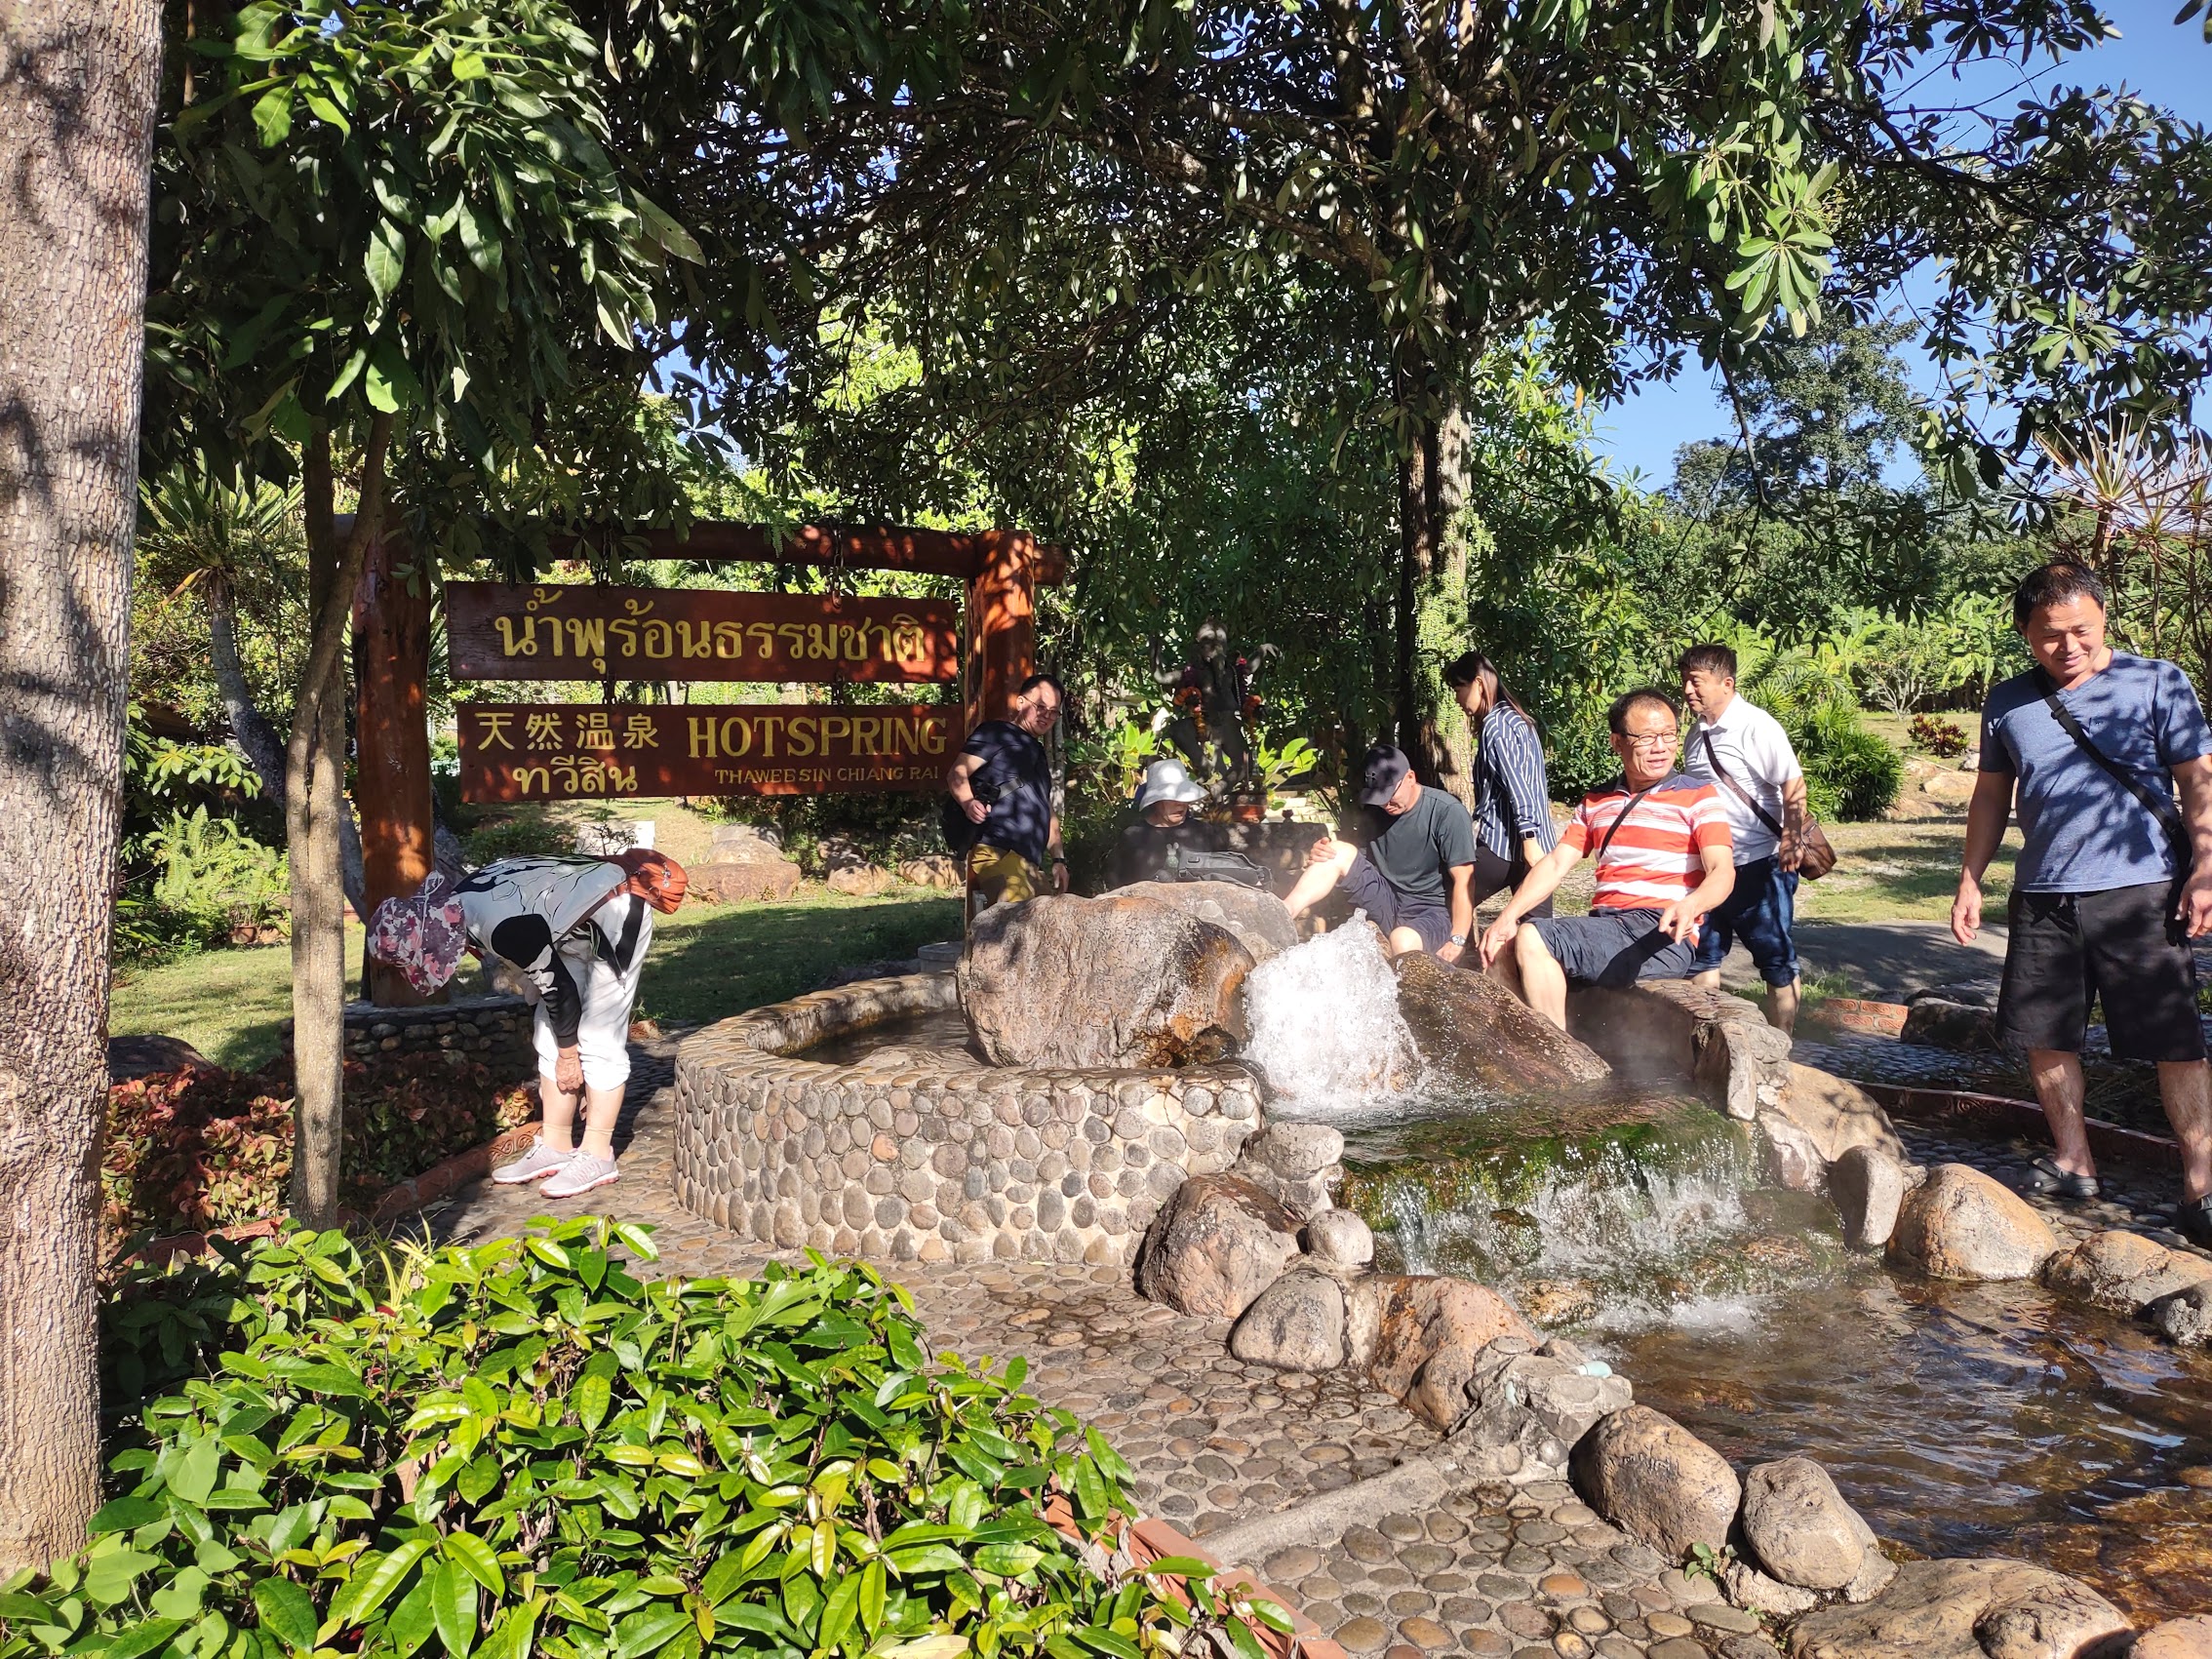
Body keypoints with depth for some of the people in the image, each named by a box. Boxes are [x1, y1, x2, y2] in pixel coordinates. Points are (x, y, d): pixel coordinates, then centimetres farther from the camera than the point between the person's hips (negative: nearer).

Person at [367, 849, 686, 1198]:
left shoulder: (505, 930, -34)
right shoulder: (456, 902, -6)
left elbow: (559, 989, -21)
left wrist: (568, 1055, -6)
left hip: (617, 923, -10)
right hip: (579, 931, 10)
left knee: (599, 1041, -9)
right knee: (550, 1035, 8)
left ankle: (597, 1157, -2)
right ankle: (555, 1147, 14)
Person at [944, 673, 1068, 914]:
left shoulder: (1039, 756, 31)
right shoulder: (996, 733, 6)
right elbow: (957, 773, -5)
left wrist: (1058, 859, 24)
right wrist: (968, 802, -26)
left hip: (1031, 862, 9)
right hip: (998, 851, -9)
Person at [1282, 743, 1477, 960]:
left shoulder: (1447, 812, -14)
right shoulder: (1374, 811, 3)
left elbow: (1464, 880, -16)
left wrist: (1457, 941, -23)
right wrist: (1321, 854, -11)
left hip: (1434, 911, -5)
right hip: (1388, 902, 5)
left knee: (1404, 941, -41)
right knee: (1340, 852, -15)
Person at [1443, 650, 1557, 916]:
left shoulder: (1495, 725, -10)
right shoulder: (1519, 720, 17)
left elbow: (1516, 785, -19)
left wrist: (1528, 840, -24)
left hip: (1504, 844, -9)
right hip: (1539, 843, 9)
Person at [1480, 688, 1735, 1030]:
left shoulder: (1698, 797, 2)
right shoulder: (1596, 802, 18)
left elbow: (1722, 872, -10)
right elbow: (1556, 864, 10)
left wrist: (1690, 906, -34)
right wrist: (1508, 915, -6)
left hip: (1663, 938, -6)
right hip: (1603, 927, 6)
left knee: (1532, 938, -25)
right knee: (1502, 950, -10)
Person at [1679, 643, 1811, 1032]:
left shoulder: (1756, 726, -14)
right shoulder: (1697, 733, 10)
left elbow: (1793, 785, -19)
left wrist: (1793, 837, -33)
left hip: (1759, 865, -8)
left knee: (1777, 961, 4)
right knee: (1702, 956, 13)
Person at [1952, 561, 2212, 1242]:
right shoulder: (2007, 702, 9)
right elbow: (1991, 795, 17)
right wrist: (1970, 880, 12)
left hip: (2142, 892, -4)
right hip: (2042, 899, 4)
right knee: (2044, 1035, 8)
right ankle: (2072, 1163, 23)